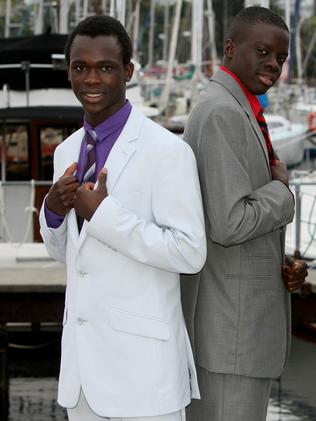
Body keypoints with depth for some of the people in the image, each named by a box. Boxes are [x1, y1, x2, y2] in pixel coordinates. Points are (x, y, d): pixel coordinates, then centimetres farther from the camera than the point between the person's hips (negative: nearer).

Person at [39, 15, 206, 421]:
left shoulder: (167, 150, -12)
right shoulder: (67, 151, 12)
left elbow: (190, 252, -15)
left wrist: (104, 215, -17)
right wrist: (52, 210, -2)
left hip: (141, 361, -7)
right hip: (81, 357, 7)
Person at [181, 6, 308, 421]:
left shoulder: (231, 114, 16)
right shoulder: (222, 113, -19)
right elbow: (228, 225, -28)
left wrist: (283, 264, 4)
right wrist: (281, 189, -8)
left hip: (229, 314, 11)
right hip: (231, 323, -11)